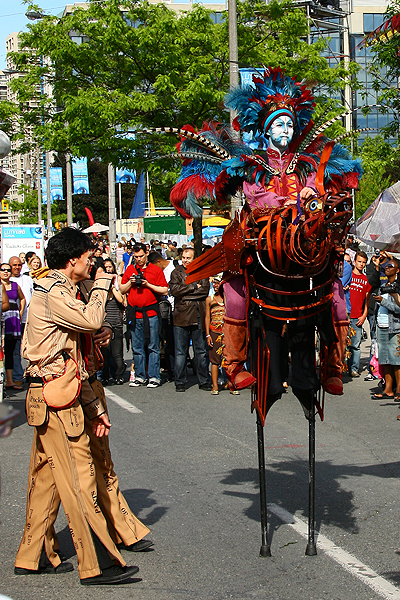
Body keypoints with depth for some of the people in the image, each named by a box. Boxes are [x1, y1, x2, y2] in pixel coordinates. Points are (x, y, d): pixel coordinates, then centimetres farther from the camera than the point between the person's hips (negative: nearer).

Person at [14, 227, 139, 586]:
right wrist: (103, 283, -8)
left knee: (48, 477, 13)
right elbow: (92, 320, -26)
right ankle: (97, 564, -6)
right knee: (79, 478, -9)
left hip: (55, 397, 10)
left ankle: (33, 557, 20)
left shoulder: (59, 291, 21)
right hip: (55, 398, -10)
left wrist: (95, 406, 20)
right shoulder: (53, 291, -11)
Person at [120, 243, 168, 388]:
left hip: (151, 313, -3)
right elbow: (122, 290, 15)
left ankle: (154, 376, 2)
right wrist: (130, 282, -3)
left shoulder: (156, 270, 3)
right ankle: (140, 376, 14)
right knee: (137, 348, 7)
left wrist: (148, 285, -10)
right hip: (134, 313, 3)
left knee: (153, 347, -2)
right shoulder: (130, 269, 12)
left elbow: (164, 290, -1)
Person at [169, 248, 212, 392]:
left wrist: (185, 292, -9)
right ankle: (180, 382, 6)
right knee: (180, 351, 0)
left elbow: (205, 290, -4)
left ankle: (204, 381, 13)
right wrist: (194, 287, -7)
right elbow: (174, 289, -7)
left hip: (198, 315, 1)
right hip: (181, 315, -1)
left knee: (201, 350, 6)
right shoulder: (176, 273, 9)